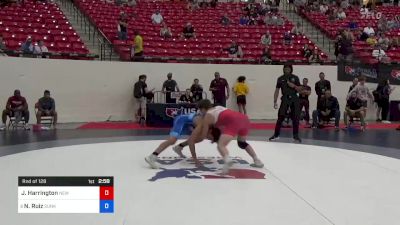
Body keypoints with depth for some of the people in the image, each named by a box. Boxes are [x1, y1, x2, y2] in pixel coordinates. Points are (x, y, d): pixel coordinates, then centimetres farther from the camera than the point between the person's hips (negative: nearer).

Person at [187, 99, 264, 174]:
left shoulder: (207, 117, 12)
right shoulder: (219, 107, 32)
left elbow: (202, 137, 14)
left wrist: (192, 141, 31)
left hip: (234, 122, -8)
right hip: (244, 119, 8)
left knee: (221, 145, -12)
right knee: (242, 143, 32)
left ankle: (227, 160, -44)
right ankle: (257, 161, 27)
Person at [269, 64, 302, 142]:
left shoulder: (295, 78, 4)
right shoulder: (280, 78, 4)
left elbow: (300, 89, 6)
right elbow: (277, 90, 3)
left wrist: (294, 86, -13)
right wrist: (275, 101, -2)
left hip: (294, 99, 1)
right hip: (285, 99, -1)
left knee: (295, 118, 2)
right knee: (280, 117, -4)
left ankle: (295, 136, 13)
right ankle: (276, 134, 6)